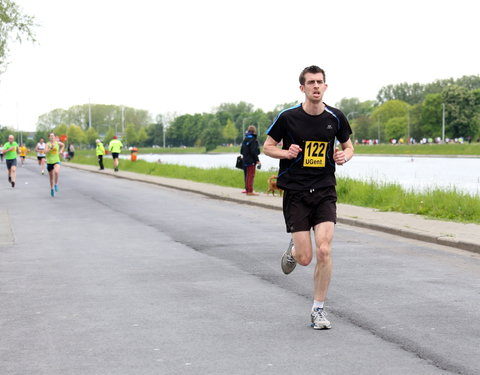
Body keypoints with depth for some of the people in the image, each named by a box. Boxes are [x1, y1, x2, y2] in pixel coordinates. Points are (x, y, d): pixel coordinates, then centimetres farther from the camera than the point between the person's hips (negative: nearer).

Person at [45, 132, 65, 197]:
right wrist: (51, 147, -29)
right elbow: (45, 152, -21)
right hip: (49, 162, 0)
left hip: (56, 161, 0)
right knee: (51, 177, 10)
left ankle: (56, 184, -9)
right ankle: (52, 189, 32)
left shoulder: (57, 143, 3)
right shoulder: (48, 144, -6)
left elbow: (63, 145, 26)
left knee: (56, 172, -31)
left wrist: (61, 151, 11)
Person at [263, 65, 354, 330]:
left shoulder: (335, 117, 2)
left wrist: (344, 156, -6)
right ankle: (293, 249, 35)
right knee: (305, 258, -5)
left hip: (325, 191, 2)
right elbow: (268, 146, 5)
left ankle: (318, 309, 4)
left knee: (324, 250, -12)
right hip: (295, 192, -2)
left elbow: (348, 146, 17)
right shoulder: (288, 117, -6)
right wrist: (285, 152, -16)